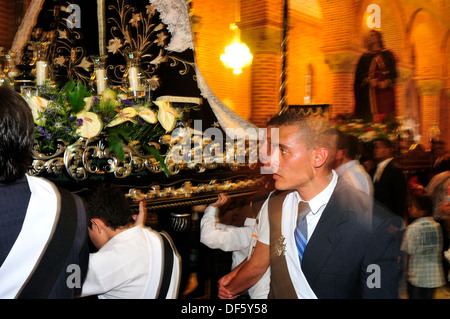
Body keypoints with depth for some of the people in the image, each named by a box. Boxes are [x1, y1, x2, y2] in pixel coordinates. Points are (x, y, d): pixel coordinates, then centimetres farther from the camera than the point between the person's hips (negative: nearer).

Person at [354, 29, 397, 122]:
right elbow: (359, 75, 7)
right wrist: (368, 81, -13)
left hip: (385, 91, -1)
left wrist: (386, 82, -13)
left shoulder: (387, 54, 13)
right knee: (370, 118, -11)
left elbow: (393, 72, 6)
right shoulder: (365, 57, 16)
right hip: (369, 93, 1)